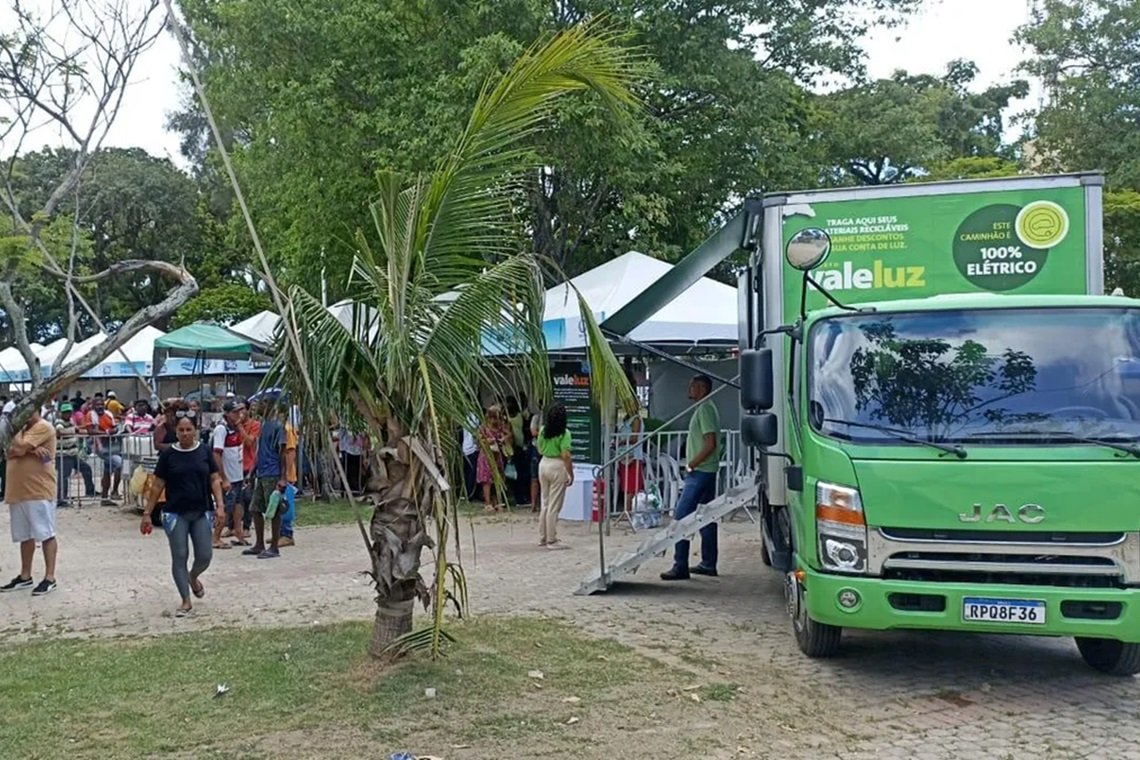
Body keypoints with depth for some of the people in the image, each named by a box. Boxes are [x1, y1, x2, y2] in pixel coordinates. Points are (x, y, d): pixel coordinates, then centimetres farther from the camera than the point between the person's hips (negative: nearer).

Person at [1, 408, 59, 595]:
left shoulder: (43, 427, -9)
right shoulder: (22, 429, 19)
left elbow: (19, 448, -19)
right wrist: (30, 450, -13)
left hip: (39, 492, -9)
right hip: (18, 492, 9)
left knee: (46, 534, -5)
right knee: (25, 536, 15)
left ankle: (49, 578, -4)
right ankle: (25, 576, 23)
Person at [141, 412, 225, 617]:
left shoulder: (204, 452, 2)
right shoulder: (168, 455, -1)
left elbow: (214, 480, 4)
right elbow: (157, 486, 3)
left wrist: (219, 504, -8)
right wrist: (147, 513, 2)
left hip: (202, 512, 1)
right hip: (176, 514, -1)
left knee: (205, 556, -1)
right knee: (179, 557, 0)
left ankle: (193, 577, 33)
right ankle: (186, 601, 10)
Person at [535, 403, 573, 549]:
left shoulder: (543, 431, 5)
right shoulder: (564, 433, -14)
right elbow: (566, 456, -18)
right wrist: (571, 474, -11)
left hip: (543, 464, 7)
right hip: (557, 466, -7)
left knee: (545, 504, 17)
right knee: (554, 506, 0)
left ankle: (542, 537, 22)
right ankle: (552, 540, 4)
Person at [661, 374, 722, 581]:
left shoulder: (704, 409, -14)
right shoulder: (706, 408, 17)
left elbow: (710, 444, -21)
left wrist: (691, 465, -15)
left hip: (699, 472, -11)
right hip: (707, 472, 11)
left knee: (681, 517, -11)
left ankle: (680, 566, -11)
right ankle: (708, 564, 19)